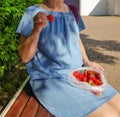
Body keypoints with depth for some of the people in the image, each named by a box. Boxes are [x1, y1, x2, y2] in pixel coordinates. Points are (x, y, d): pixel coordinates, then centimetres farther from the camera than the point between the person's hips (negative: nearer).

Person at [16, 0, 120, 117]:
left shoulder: (72, 11, 9)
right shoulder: (33, 13, -7)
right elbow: (25, 57, -10)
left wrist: (87, 62, 4)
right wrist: (36, 29, -25)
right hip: (51, 80, -6)